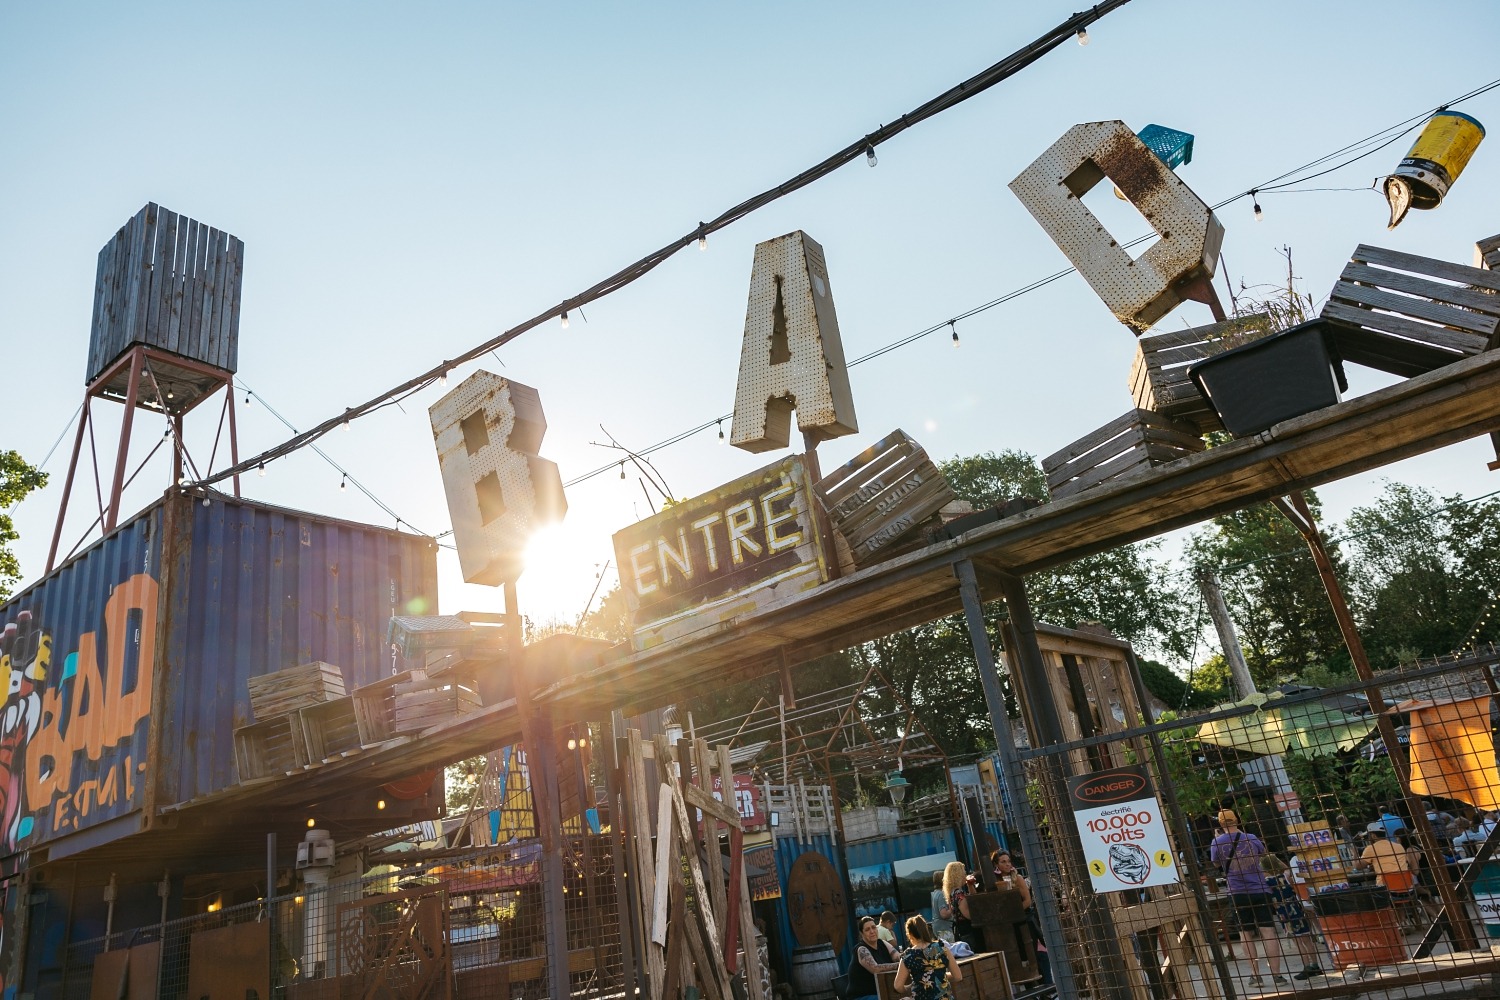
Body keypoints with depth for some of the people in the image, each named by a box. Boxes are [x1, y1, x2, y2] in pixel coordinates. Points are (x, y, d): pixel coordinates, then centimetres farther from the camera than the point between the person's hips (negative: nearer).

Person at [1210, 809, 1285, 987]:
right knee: (1269, 933, -1)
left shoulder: (1217, 842, -4)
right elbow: (1263, 853, 23)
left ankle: (1255, 975, 10)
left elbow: (1216, 864, 10)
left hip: (1238, 894, 0)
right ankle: (1276, 975, -3)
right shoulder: (1251, 838, 1)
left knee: (1248, 935, 10)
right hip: (1259, 891, 0)